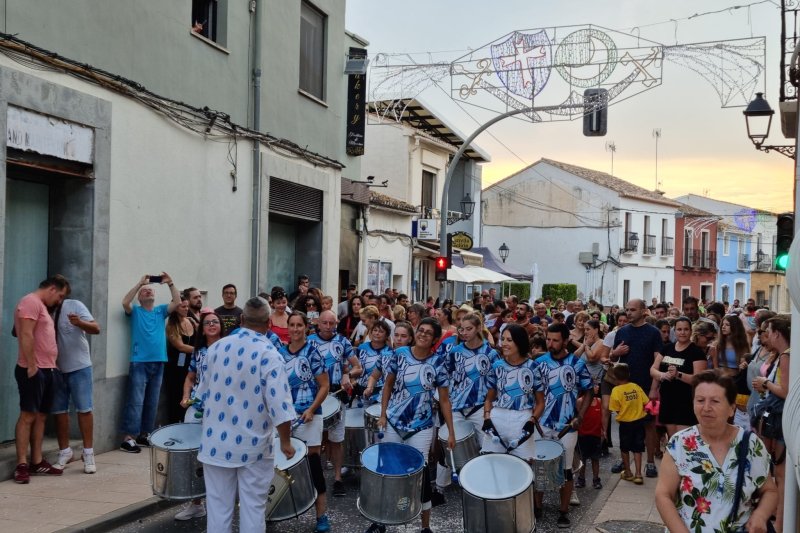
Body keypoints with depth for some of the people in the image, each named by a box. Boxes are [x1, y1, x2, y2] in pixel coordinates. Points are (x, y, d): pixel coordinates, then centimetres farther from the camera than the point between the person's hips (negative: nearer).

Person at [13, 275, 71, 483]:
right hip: (33, 370, -10)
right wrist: (31, 366, -20)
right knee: (28, 415, -8)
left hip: (47, 370, 10)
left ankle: (37, 462, 13)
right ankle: (21, 465, -6)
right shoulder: (31, 301, -10)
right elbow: (26, 335, -18)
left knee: (41, 416, 9)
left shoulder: (42, 307, 21)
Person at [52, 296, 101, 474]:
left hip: (79, 367, -3)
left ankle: (88, 453, 3)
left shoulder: (74, 305, -8)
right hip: (56, 370, 4)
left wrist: (80, 323, -35)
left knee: (84, 409, -2)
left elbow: (96, 329, -14)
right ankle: (64, 451, 18)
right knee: (59, 411, 7)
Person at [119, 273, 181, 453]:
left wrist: (170, 283, -11)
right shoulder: (135, 311, 5)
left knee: (152, 402, 10)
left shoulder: (161, 311, 13)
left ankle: (144, 434, 20)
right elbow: (125, 302, -16)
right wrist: (140, 283, -17)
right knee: (135, 401, -9)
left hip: (158, 362, 4)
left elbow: (177, 302, -1)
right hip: (139, 363, -4)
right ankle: (128, 438, -8)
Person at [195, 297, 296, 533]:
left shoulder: (216, 348, 0)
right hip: (253, 445, -4)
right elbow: (279, 404, -21)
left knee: (218, 507, 12)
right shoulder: (269, 354, -16)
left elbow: (203, 392, 11)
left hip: (216, 442, 4)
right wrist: (285, 441, -8)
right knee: (253, 508, 8)